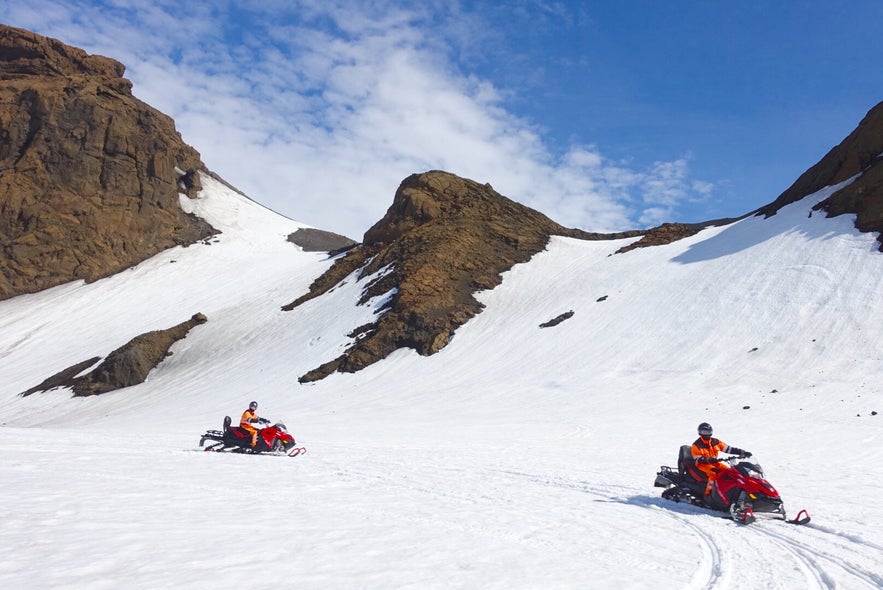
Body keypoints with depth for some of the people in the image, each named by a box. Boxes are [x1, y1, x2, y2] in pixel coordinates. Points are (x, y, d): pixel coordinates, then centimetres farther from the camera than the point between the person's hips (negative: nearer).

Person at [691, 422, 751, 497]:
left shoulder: (715, 442, 7)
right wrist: (708, 460, -31)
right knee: (713, 473, -33)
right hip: (703, 464, -6)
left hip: (714, 463, 6)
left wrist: (742, 452, -7)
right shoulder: (696, 445, -7)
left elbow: (728, 449, 3)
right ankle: (707, 494, -33)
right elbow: (697, 460, -12)